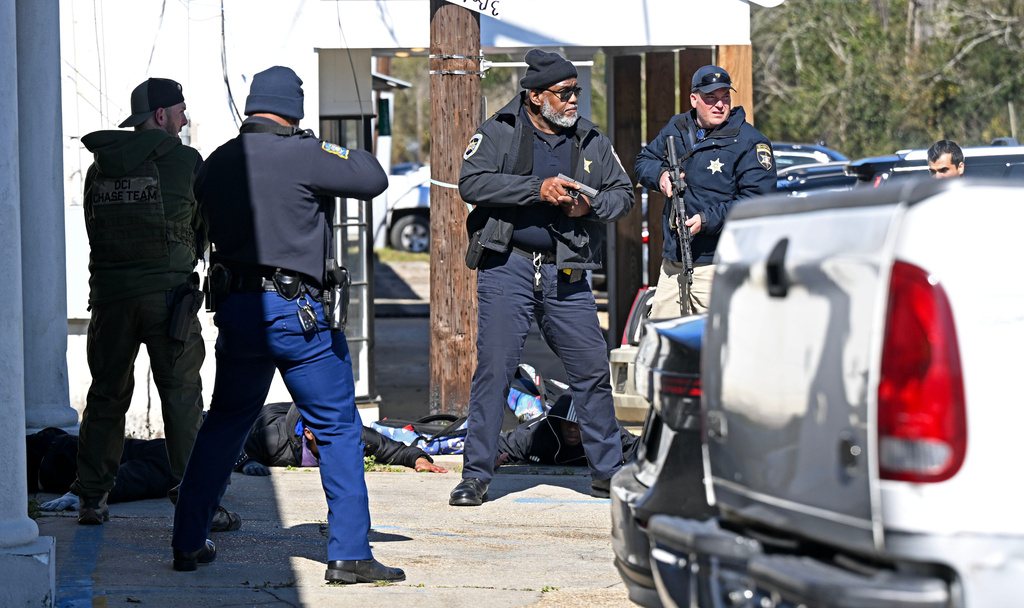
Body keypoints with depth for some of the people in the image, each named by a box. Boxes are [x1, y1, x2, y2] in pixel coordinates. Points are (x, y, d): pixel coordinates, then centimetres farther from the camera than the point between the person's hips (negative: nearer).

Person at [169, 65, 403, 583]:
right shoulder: (300, 155, -10)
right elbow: (374, 178, -4)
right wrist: (330, 149, 12)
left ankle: (188, 542, 20)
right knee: (338, 429, 3)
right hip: (296, 308, -6)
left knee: (224, 424, 19)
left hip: (235, 308, 6)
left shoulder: (216, 164, 9)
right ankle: (348, 554, -1)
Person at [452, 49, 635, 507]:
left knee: (592, 371, 3)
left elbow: (623, 194, 17)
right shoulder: (498, 133, 1)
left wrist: (591, 206, -5)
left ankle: (607, 471, 16)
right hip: (507, 267, -3)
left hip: (567, 273, 3)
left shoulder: (590, 141, 12)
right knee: (492, 370, -6)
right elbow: (472, 182, -13)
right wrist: (537, 190, -19)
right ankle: (476, 474, 1)